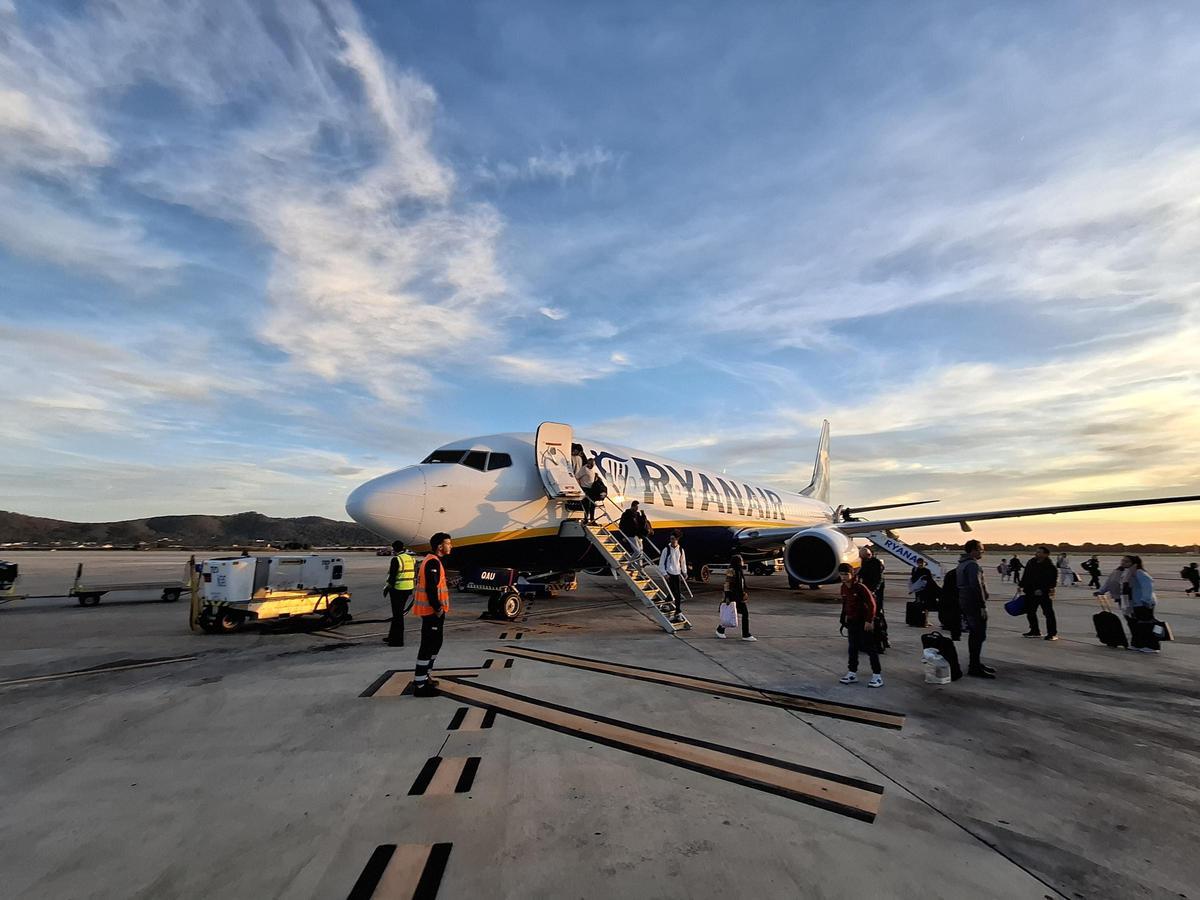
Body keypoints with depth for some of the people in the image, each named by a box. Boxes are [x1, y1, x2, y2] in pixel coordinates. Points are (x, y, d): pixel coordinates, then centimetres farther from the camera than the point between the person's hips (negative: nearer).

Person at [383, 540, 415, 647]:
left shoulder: (396, 559, -13)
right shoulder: (411, 559, 11)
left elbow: (392, 577, -15)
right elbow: (415, 575, 14)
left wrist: (387, 587, -2)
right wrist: (413, 588, 20)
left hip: (398, 590, -8)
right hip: (408, 589, 8)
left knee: (397, 615, 0)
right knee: (398, 614, 19)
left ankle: (398, 641, 4)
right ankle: (392, 637, 30)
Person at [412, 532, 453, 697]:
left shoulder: (433, 561, 15)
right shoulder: (433, 562, -18)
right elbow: (431, 588, -24)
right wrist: (438, 608, -21)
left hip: (433, 610, 11)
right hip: (432, 611, -11)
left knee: (435, 643, 19)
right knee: (428, 645, -5)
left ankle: (422, 677, 29)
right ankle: (420, 685, 0)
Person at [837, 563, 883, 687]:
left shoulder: (860, 587, -19)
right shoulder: (844, 588, 3)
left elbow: (871, 604, -18)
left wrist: (869, 621, -19)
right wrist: (845, 617, 16)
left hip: (864, 622, -7)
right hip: (851, 621, 7)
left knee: (870, 648, -1)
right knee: (853, 648, 13)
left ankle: (877, 675, 6)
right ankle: (852, 673, 21)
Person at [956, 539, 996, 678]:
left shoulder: (962, 564, 17)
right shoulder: (973, 565, -16)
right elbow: (976, 586, -24)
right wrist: (983, 605, -21)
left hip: (965, 603, 11)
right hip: (974, 604, -11)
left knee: (974, 634, 18)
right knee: (979, 635, -8)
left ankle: (975, 663, 27)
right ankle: (975, 667, -7)